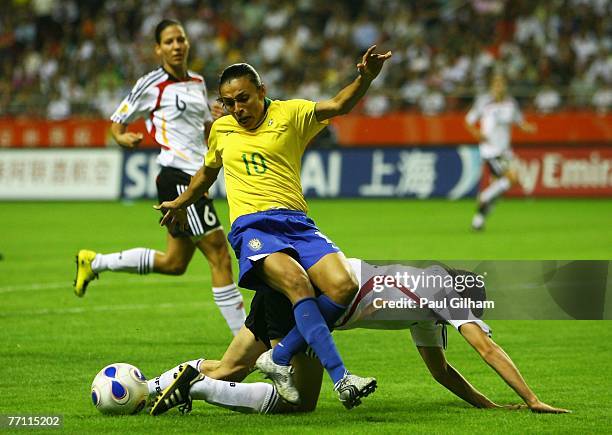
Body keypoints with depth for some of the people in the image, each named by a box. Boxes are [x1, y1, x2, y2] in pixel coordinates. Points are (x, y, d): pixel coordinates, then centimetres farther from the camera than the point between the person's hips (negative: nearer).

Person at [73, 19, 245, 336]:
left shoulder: (198, 83, 15)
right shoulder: (151, 85, -5)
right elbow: (117, 123, 2)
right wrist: (123, 138, -20)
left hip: (196, 177, 9)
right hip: (177, 176, -9)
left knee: (173, 263, 15)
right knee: (219, 256, -11)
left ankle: (94, 263, 30)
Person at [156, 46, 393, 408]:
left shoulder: (290, 114, 10)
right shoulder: (221, 130, 19)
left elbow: (338, 106, -6)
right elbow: (209, 171, 39)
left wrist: (365, 78, -25)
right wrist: (181, 203, 53)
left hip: (297, 222, 1)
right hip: (251, 226, -1)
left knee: (344, 286, -24)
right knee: (297, 281, -32)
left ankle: (280, 359, -7)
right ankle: (340, 377, -39)